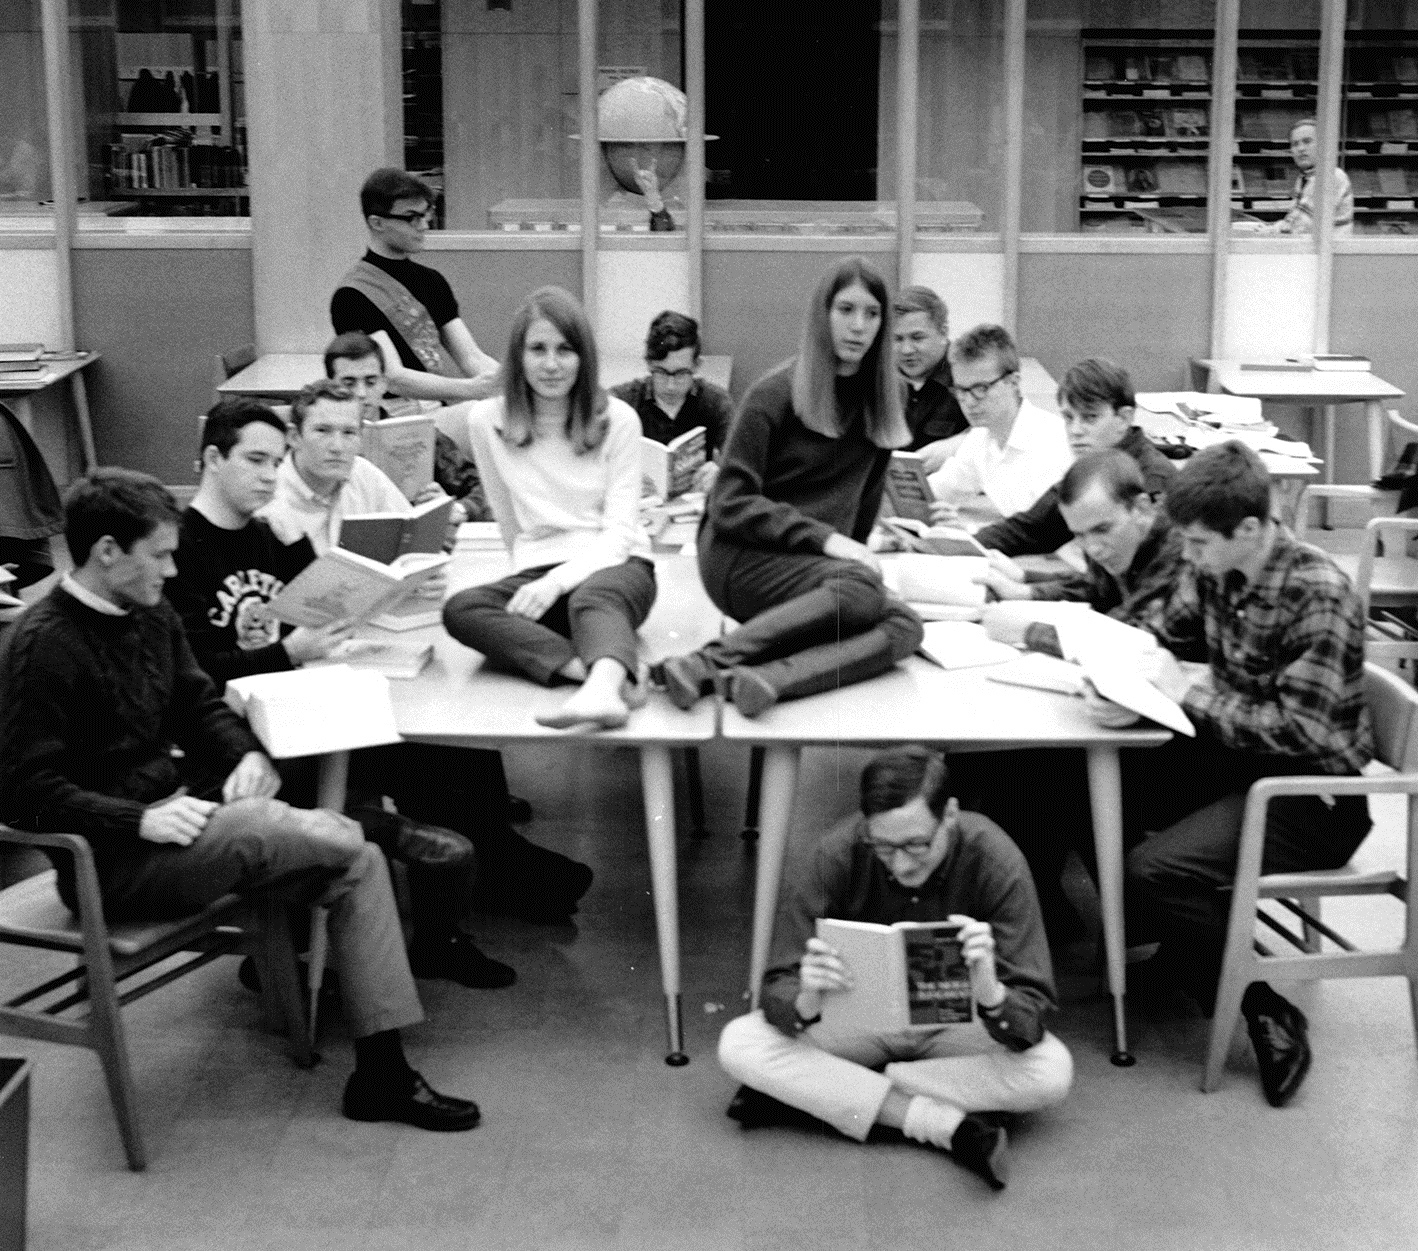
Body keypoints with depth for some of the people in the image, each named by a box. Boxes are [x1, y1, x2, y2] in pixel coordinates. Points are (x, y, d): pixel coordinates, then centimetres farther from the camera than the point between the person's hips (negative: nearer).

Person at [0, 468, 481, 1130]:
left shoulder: (150, 617, 11)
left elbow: (198, 704, 22)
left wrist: (247, 753, 0)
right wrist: (142, 821, -24)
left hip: (176, 808, 9)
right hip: (115, 863, -9)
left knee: (358, 858, -6)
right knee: (339, 839, -24)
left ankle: (383, 1072, -3)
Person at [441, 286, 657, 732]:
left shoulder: (617, 418, 2)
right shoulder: (487, 421, 7)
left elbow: (619, 531, -5)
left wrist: (559, 580, -19)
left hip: (613, 565, -2)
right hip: (538, 571, 2)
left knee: (593, 597, -38)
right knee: (460, 609, -30)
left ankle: (602, 684, -71)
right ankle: (615, 675, -48)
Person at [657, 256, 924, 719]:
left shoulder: (878, 399, 12)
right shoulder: (776, 394, -5)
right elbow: (728, 505, -11)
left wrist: (853, 548, 8)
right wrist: (823, 538, -19)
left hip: (823, 562, 6)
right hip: (741, 557, -6)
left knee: (905, 627, -26)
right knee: (861, 589, -35)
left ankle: (767, 676, -45)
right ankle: (707, 661, -37)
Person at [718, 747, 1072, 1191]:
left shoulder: (995, 860, -25)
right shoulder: (839, 855, -23)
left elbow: (1030, 1022, -25)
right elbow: (777, 990, -20)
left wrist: (989, 993, -48)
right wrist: (806, 1002, -44)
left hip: (955, 1023, 0)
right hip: (859, 1017, 0)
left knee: (1052, 1072, -30)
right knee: (738, 1045, -25)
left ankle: (819, 1090, -20)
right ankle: (946, 1125, -27)